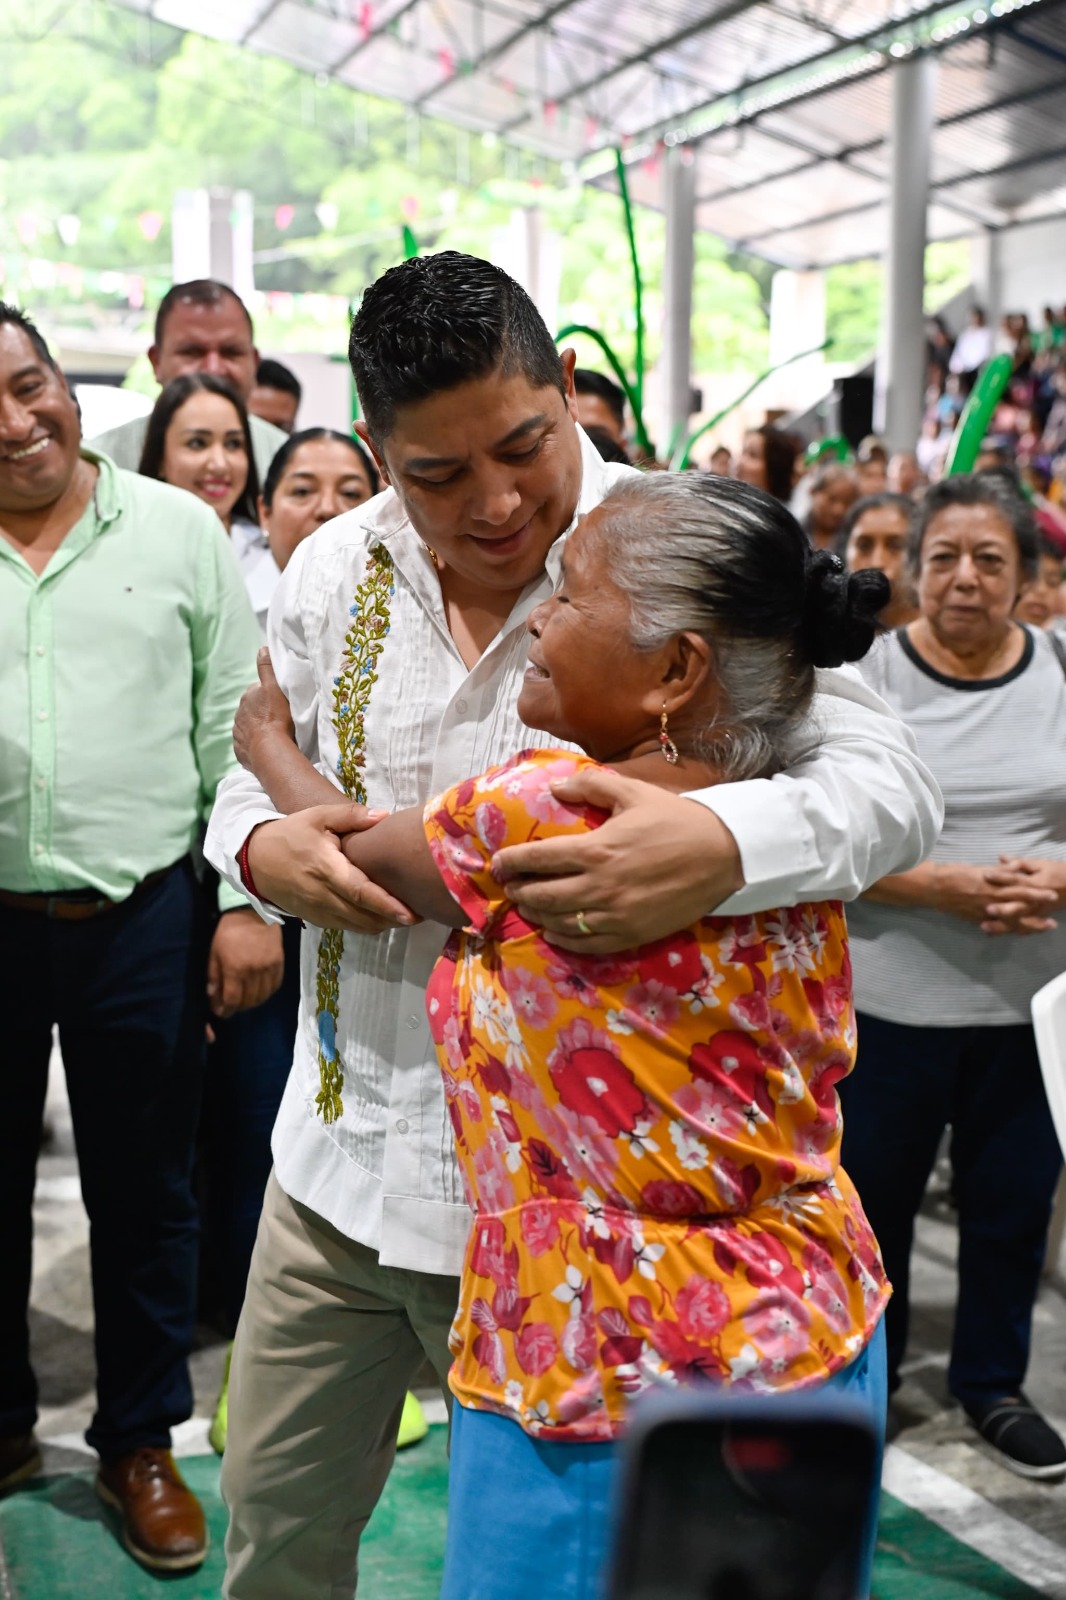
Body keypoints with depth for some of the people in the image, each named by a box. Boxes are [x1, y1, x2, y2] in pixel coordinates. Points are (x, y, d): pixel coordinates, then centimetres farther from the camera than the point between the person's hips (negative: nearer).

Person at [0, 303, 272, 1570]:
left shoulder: (178, 530, 1)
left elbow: (234, 729, 0)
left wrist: (250, 901, -5)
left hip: (144, 919, -1)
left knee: (143, 1192, 10)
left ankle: (141, 1444, 28)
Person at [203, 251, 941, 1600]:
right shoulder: (332, 574, -1)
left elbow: (892, 788, -19)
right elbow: (259, 775, 12)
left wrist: (722, 844, -41)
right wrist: (264, 843, -14)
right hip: (339, 1158, 5)